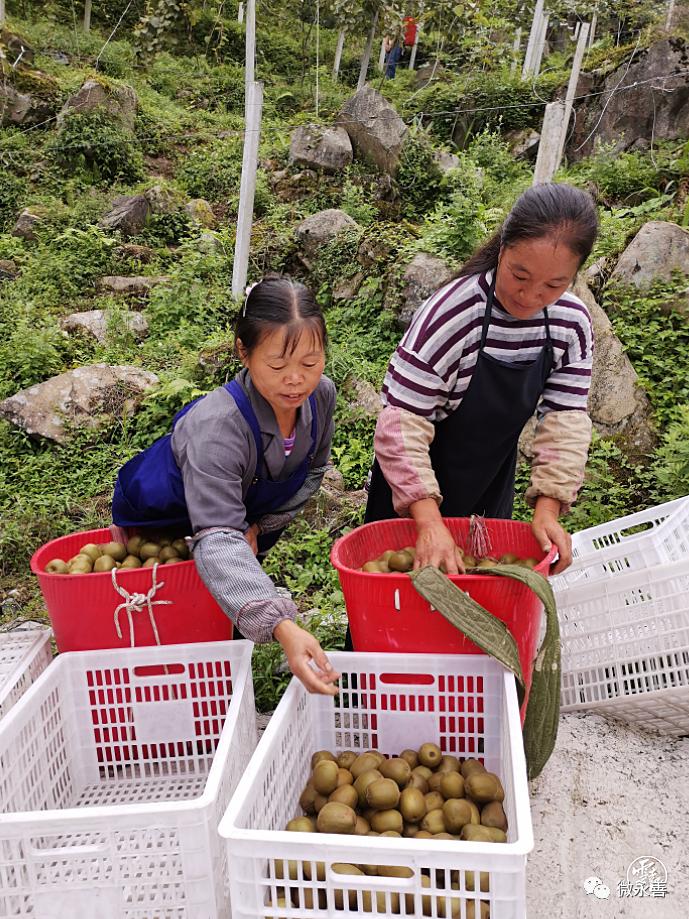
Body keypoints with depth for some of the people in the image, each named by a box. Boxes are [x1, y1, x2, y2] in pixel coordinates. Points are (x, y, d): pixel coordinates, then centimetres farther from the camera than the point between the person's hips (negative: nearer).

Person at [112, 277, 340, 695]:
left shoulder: (322, 395, -24)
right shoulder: (216, 427, -45)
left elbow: (313, 470, -6)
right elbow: (218, 539, -52)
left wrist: (259, 526, -19)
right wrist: (283, 628, -65)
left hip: (249, 510, 5)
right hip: (158, 520, -5)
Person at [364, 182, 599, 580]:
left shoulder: (573, 323, -13)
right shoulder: (452, 315, -30)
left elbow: (566, 419, -9)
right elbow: (403, 422, -31)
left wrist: (547, 508, -19)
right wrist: (429, 522, -37)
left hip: (492, 489, 5)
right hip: (416, 493, -4)